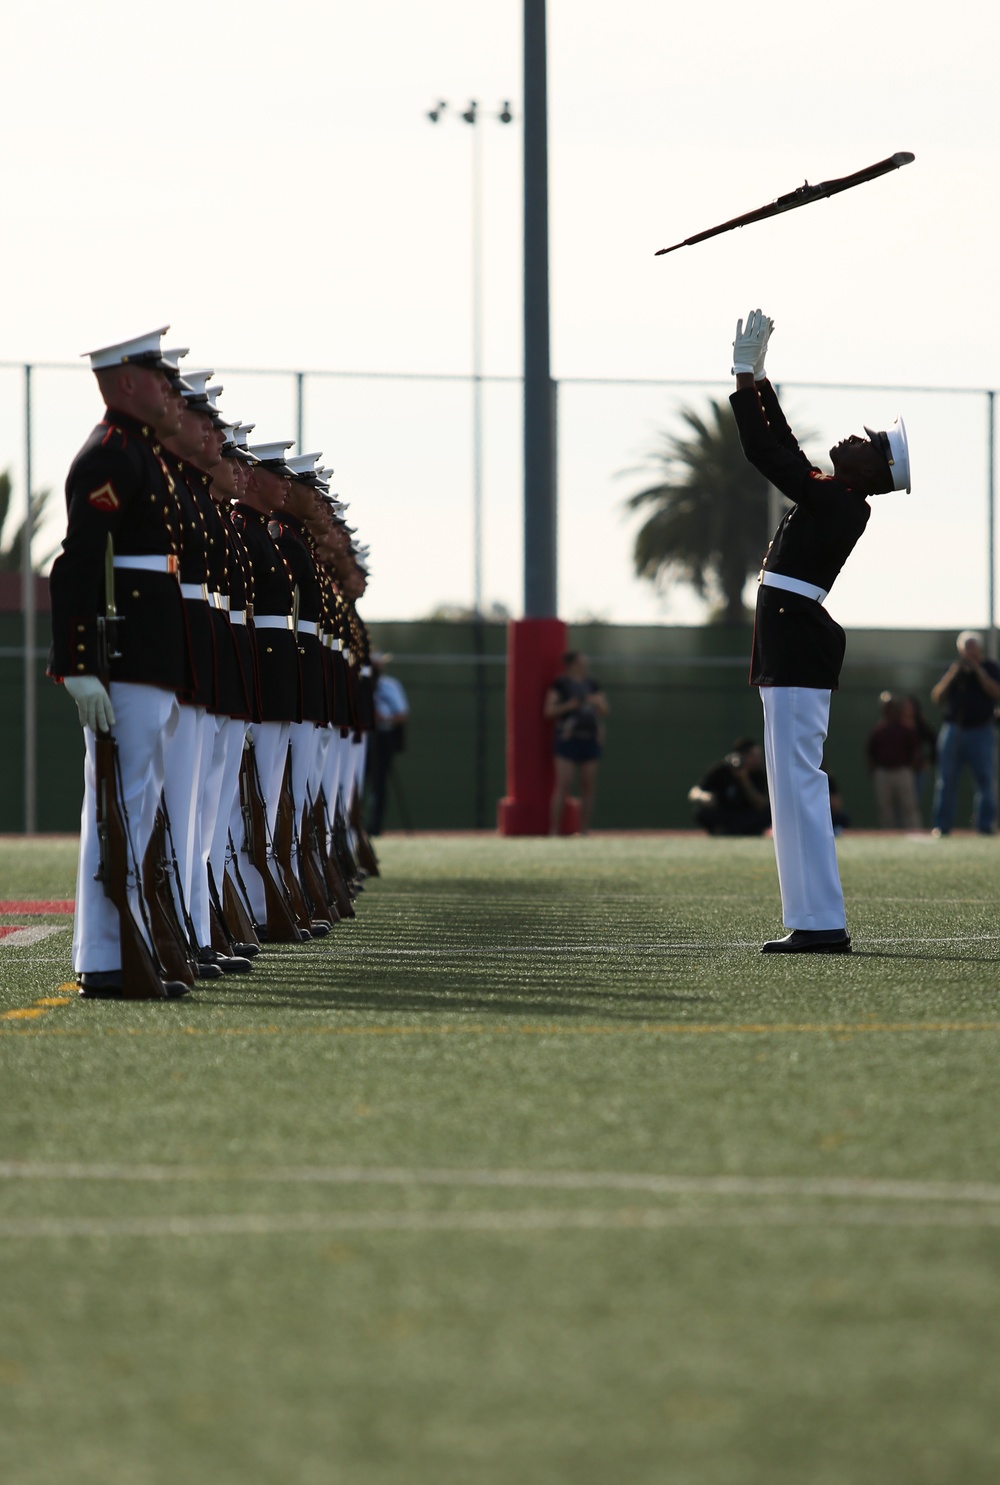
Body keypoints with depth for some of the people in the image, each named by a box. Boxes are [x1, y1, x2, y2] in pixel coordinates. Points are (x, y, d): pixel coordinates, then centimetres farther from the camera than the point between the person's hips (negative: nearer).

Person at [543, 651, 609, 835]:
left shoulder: (591, 684, 16)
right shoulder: (560, 684, 0)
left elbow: (605, 711, 16)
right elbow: (549, 711, -4)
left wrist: (598, 703, -5)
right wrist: (570, 705, -17)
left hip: (590, 739, 6)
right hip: (568, 738, -6)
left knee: (589, 786, 4)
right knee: (563, 785, -13)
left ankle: (584, 832, 11)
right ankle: (553, 831, -13)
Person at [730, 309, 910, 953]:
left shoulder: (839, 505, -14)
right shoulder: (831, 497, 12)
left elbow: (763, 450, -15)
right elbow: (782, 446, 24)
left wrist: (744, 375, -8)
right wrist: (756, 375, 22)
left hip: (797, 642, -10)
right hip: (794, 641, 10)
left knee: (797, 777, -11)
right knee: (796, 779, 10)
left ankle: (823, 922, -13)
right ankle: (815, 921, 11)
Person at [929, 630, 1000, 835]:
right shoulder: (953, 668, 13)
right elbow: (937, 698, 7)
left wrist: (979, 671, -13)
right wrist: (951, 676, -5)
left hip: (980, 731, -2)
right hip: (953, 729, 2)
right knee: (946, 780, 0)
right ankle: (942, 825, 3)